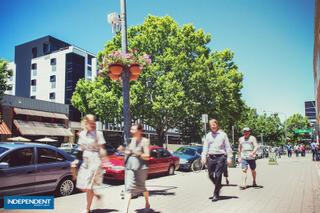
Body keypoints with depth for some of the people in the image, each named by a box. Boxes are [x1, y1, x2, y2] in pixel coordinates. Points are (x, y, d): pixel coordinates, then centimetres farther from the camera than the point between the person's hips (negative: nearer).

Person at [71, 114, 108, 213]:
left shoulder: (98, 134, -8)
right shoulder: (82, 134, 8)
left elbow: (102, 149, -9)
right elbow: (80, 149, 16)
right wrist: (77, 160, 9)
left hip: (95, 160, -6)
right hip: (85, 161, 6)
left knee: (88, 186, -4)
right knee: (81, 186, 7)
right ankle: (95, 194, 35)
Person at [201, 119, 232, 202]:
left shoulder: (223, 134, 4)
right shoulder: (208, 135, 13)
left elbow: (228, 147, 4)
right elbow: (205, 147, 12)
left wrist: (229, 157, -2)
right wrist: (203, 157, 1)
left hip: (220, 157, -4)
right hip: (211, 157, 4)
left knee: (218, 175, -7)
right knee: (210, 175, 5)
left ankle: (216, 194, 3)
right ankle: (218, 186, 33)